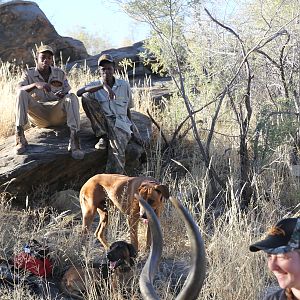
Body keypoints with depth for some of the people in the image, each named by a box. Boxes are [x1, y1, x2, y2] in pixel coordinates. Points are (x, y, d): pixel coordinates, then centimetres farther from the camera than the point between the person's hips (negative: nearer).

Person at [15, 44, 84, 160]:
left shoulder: (60, 73, 8)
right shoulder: (29, 74, 4)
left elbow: (69, 93, 7)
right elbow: (19, 89, -15)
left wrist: (63, 94, -19)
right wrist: (35, 84, -34)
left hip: (58, 113, 1)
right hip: (37, 115, -1)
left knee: (72, 97, -28)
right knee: (21, 94, -25)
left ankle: (74, 141, -43)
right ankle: (20, 138, -33)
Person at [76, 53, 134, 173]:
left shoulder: (124, 85, 11)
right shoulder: (95, 85, 6)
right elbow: (78, 92, -17)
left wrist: (130, 126, 7)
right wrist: (103, 86, -26)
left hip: (120, 124, -1)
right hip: (103, 124, 1)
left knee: (117, 154, -31)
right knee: (86, 97, -21)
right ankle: (102, 137, -15)